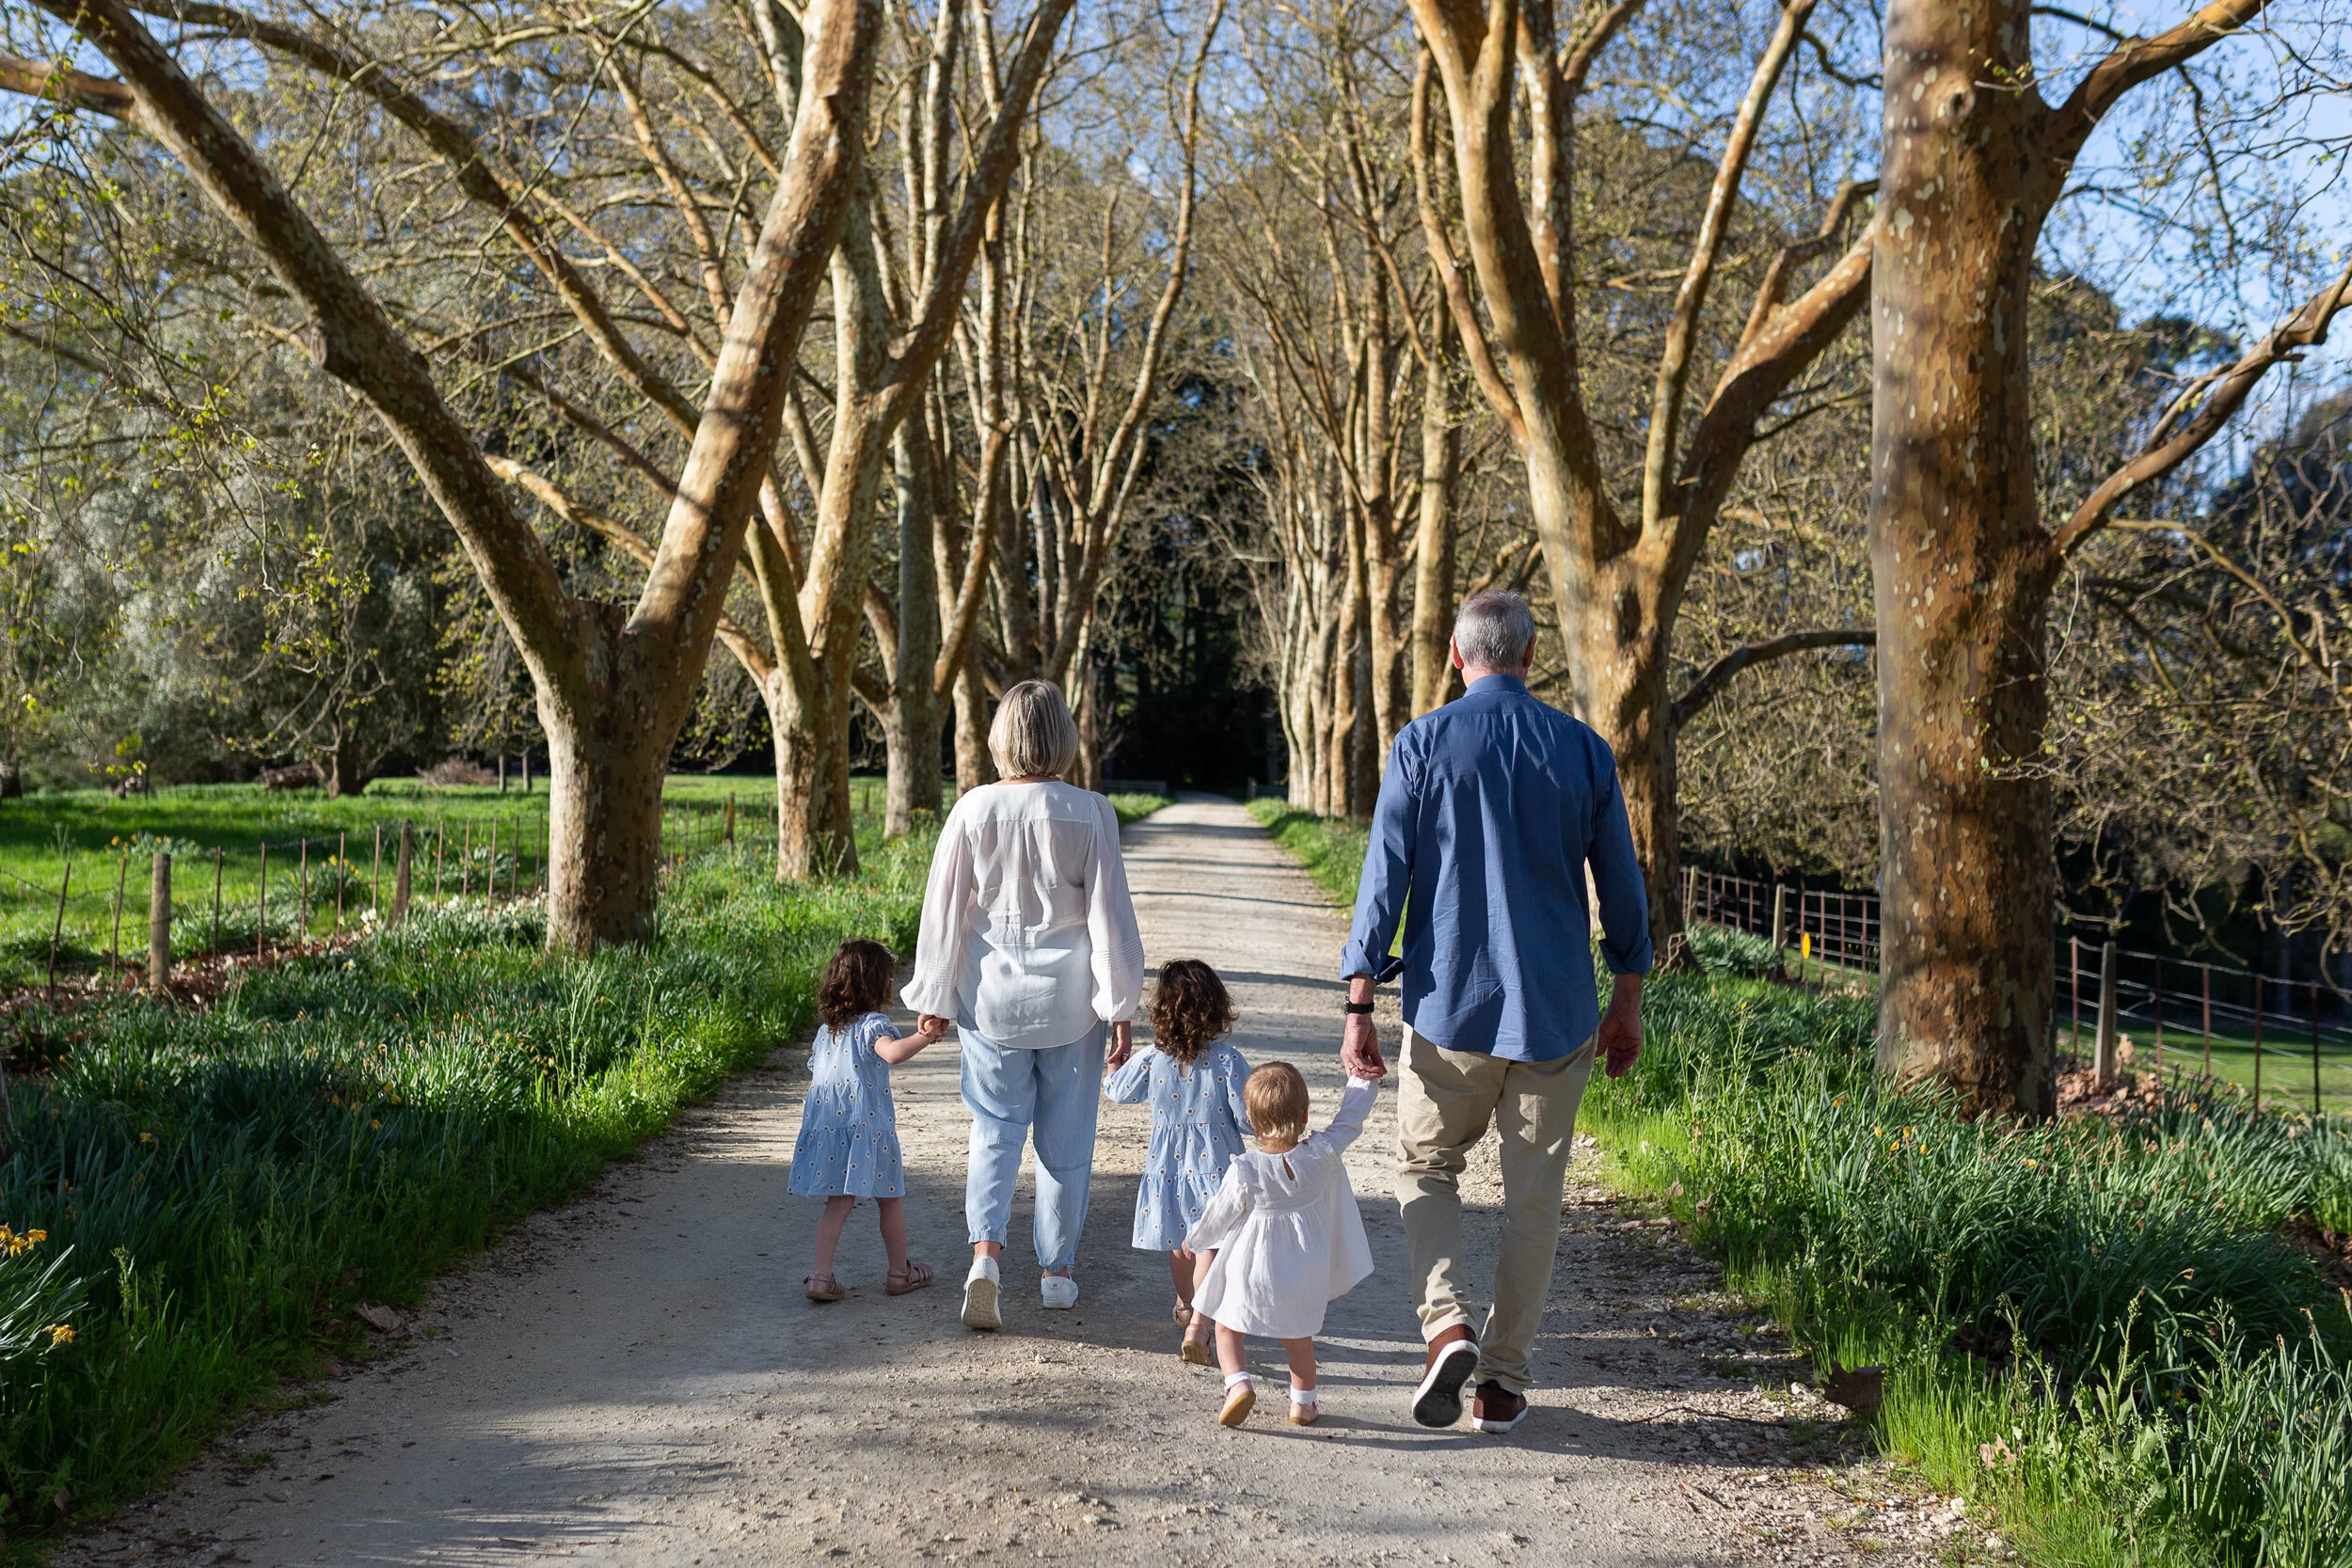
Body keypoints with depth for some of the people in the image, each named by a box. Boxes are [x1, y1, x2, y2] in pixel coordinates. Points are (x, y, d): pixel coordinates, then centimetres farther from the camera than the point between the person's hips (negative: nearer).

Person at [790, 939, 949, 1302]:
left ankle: (821, 1275, -2)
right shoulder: (872, 1025, -12)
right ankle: (899, 1272, 22)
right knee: (891, 1200, 11)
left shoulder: (825, 1028, 11)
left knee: (838, 1203, 9)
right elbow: (891, 1052, -33)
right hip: (868, 1128, -6)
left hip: (827, 1129, 6)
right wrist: (922, 1038, -47)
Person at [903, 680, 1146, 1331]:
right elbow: (1110, 914, -8)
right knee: (1065, 1137, 12)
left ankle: (985, 1250, -9)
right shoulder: (1089, 813, -10)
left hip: (992, 995, 1)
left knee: (996, 1129, 10)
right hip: (1067, 998, -1)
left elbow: (944, 911, 0)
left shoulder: (972, 811, -6)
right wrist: (1120, 1008, -1)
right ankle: (1055, 1271, 21)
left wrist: (935, 998, 10)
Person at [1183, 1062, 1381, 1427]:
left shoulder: (1244, 1171, -23)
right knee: (1299, 1337, 23)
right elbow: (1350, 1118, -2)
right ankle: (1302, 1402, 31)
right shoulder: (1322, 1155, -17)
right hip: (1305, 1270, 3)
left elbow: (1219, 1216, -9)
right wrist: (1363, 1080, 15)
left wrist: (1198, 1240, 12)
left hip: (1251, 1268, -3)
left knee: (1229, 1329, 17)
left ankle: (1238, 1382, -4)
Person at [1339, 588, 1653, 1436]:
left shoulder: (1422, 743, -4)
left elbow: (1384, 878, -7)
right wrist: (1627, 1001, 18)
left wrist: (1359, 1004, -3)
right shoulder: (1585, 751, 2)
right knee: (1534, 1193, 11)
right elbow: (1622, 887, 7)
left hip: (1448, 1006, -1)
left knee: (1426, 1167, 15)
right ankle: (1504, 1379, 15)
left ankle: (1446, 1321, -6)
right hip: (1555, 1013, 2)